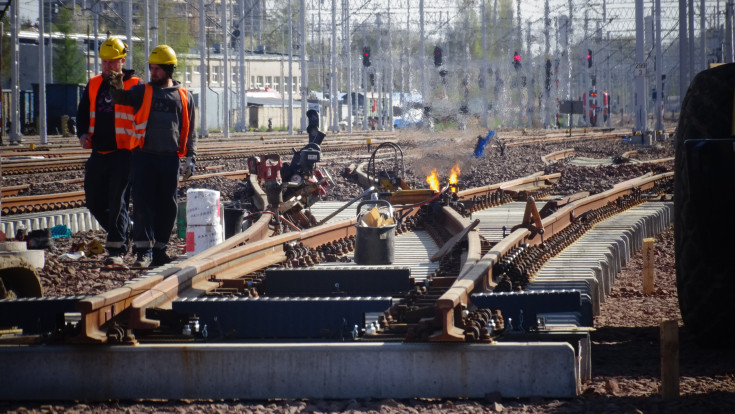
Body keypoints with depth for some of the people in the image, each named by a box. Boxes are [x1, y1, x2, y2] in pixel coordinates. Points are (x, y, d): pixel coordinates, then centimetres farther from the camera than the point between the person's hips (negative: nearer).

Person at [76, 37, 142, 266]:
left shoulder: (135, 86, -3)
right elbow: (83, 112, 20)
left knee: (117, 202, -8)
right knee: (95, 201, 9)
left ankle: (116, 250, -6)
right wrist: (83, 134, 0)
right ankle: (125, 231, 28)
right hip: (99, 153, 6)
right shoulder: (94, 85, 13)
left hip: (123, 153, -6)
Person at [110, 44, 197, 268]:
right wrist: (118, 88, -29)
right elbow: (121, 99, -8)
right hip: (144, 156, -1)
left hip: (170, 158, 1)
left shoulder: (183, 96, 12)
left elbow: (189, 130, 15)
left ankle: (159, 249, 13)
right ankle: (144, 250, -8)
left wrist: (190, 158, 7)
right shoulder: (142, 92, 10)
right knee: (143, 203, -8)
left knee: (167, 206, 4)